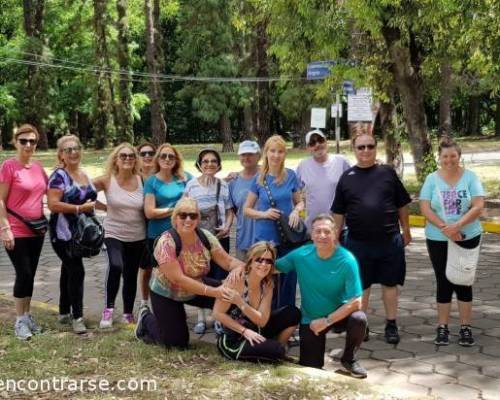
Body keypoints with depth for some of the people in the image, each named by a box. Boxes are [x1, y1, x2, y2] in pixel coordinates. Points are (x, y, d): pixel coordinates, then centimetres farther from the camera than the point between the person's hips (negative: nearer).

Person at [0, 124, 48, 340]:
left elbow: (48, 190, 22)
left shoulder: (38, 166, 6)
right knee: (24, 274, -6)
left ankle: (27, 315, 24)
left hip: (36, 230, 6)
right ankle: (20, 320, 6)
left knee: (31, 275, 12)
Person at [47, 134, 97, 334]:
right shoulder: (59, 175, -13)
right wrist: (80, 208, -21)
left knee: (68, 270, 15)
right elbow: (53, 205, -22)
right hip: (64, 233, -8)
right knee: (77, 271, -11)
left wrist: (92, 205, 6)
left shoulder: (84, 175, 12)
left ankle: (64, 313, 26)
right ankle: (77, 317, -3)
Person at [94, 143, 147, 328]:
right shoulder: (107, 180, -7)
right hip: (114, 234, -3)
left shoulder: (141, 181, -3)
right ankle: (108, 308, -12)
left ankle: (128, 314, 30)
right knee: (116, 266, -28)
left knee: (131, 276, 12)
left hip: (138, 237, 3)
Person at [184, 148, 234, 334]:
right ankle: (201, 318, 15)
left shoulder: (223, 185, 5)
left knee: (220, 277, 1)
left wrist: (227, 227, -9)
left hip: (219, 237, 1)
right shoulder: (191, 185, 1)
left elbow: (230, 210, 8)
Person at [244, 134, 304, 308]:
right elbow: (247, 209, 6)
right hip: (265, 238, -1)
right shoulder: (259, 179, 0)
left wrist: (296, 211, -11)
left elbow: (299, 201, 12)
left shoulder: (290, 176, 1)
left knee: (288, 280, 6)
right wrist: (263, 214, -13)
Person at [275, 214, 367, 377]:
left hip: (339, 314, -1)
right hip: (310, 319, 1)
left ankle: (348, 359, -2)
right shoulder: (301, 255, -14)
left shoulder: (347, 260, -21)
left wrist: (327, 321, -24)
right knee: (310, 368, -5)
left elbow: (355, 302, -22)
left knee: (358, 319, -32)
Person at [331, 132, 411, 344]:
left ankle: (391, 325, 20)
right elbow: (338, 213, 8)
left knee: (390, 283, 8)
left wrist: (406, 230, 9)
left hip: (389, 240, 0)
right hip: (358, 242, 1)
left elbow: (402, 205, 8)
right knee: (360, 285, 9)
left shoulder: (388, 173, 2)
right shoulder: (347, 177, 4)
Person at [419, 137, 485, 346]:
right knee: (443, 282, 6)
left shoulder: (471, 177, -3)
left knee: (463, 281, 6)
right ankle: (442, 327, 15)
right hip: (438, 240, 1)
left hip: (467, 238, 0)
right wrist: (445, 227, -21)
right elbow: (425, 209, -8)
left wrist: (457, 226, -24)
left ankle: (465, 327, 15)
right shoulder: (432, 179, -2)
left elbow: (478, 207, -12)